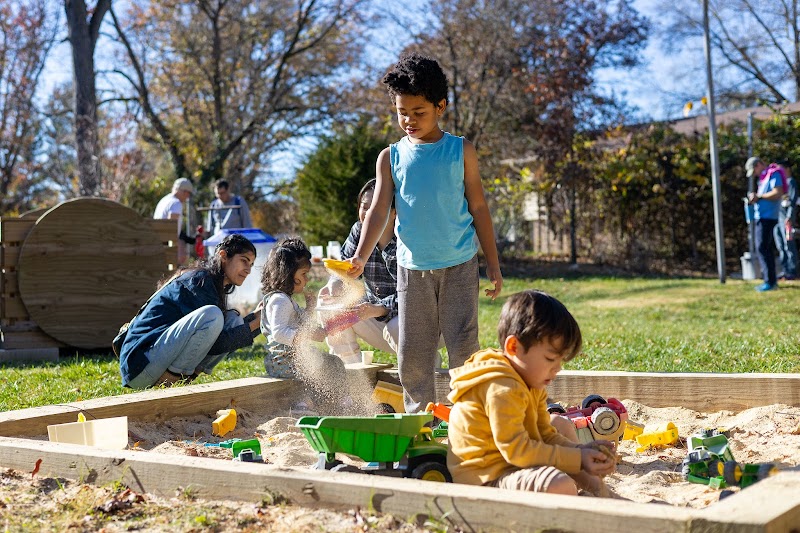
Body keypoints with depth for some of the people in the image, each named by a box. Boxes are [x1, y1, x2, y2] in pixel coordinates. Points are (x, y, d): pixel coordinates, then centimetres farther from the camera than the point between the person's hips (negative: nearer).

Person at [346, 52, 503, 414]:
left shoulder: (461, 151, 1)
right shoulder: (391, 157, 4)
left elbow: (478, 208, 4)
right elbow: (378, 210, -1)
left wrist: (493, 263, 2)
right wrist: (361, 257, -17)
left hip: (459, 265, -2)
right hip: (412, 267, 2)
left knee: (463, 348, -3)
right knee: (412, 354, 6)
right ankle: (418, 418, 19)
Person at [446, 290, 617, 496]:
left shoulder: (532, 388, 11)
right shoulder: (502, 390, -22)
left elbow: (546, 435, 15)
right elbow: (517, 451, -25)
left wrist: (580, 450, -4)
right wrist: (577, 458, -22)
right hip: (486, 478, -11)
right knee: (561, 485, -33)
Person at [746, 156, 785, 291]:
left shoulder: (773, 174, -10)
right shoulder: (763, 177, 20)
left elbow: (778, 193, -21)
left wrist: (759, 196, -14)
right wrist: (755, 199, 6)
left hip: (767, 217, -10)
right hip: (762, 217, 10)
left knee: (762, 248, -12)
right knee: (767, 249, 12)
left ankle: (770, 281, -12)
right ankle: (771, 280, 17)